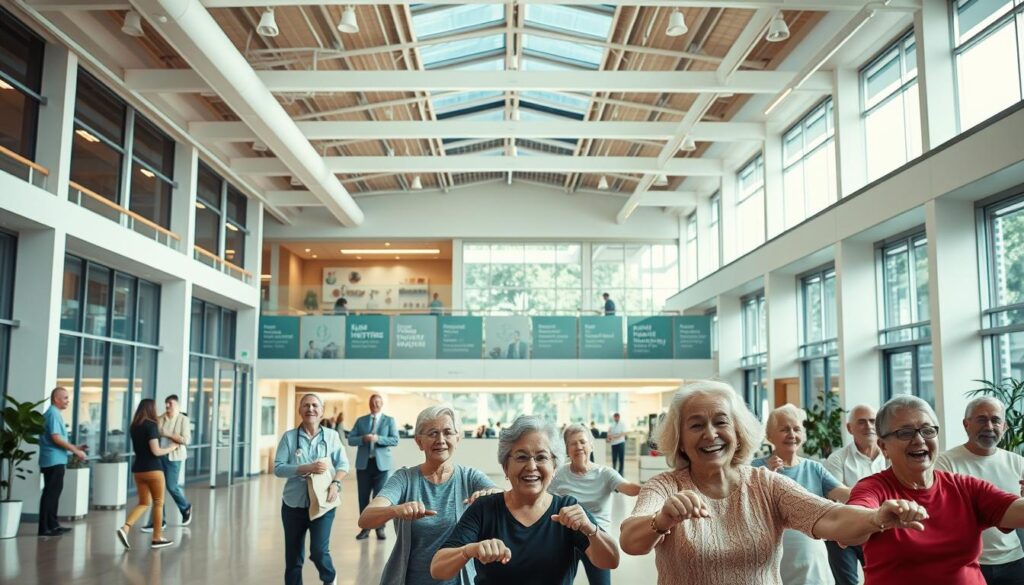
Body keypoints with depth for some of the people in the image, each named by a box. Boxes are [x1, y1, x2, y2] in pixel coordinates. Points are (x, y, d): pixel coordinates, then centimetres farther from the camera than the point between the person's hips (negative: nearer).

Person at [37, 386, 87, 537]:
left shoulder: (54, 413, 18)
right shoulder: (53, 413, -13)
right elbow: (56, 438, -21)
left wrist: (74, 447, 17)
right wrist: (75, 451, -16)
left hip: (55, 460, 10)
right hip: (54, 460, -10)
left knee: (54, 492, 14)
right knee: (50, 493, -7)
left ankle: (52, 524, 21)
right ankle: (44, 528, -5)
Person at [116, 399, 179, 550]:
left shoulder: (134, 427, 8)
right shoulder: (151, 425, -14)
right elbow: (156, 451, -18)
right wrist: (170, 448, -1)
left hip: (138, 468, 7)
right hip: (153, 469, -7)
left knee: (144, 503, 14)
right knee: (158, 503, 7)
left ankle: (125, 528, -8)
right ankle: (157, 538, 13)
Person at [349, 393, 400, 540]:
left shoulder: (389, 420, 5)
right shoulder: (360, 420, 10)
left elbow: (395, 440, -5)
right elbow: (350, 440, 4)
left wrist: (378, 438, -19)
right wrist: (363, 439, -15)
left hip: (381, 463, -2)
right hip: (363, 463, 2)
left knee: (380, 496, 0)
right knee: (363, 496, 3)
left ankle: (380, 528, 8)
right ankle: (365, 527, 12)